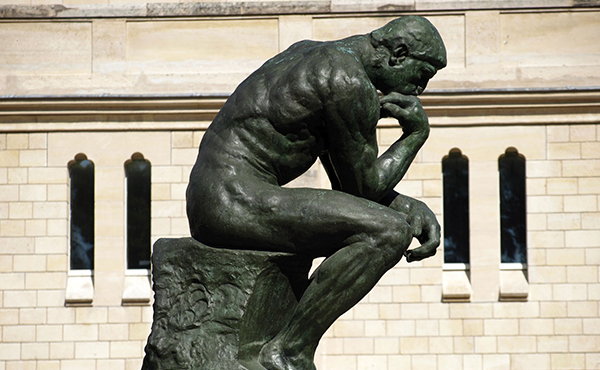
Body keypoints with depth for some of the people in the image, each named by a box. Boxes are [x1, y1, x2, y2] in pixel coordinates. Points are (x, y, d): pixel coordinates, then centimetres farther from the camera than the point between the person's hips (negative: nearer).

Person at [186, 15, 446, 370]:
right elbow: (364, 187, -6)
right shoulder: (351, 82, -11)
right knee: (388, 233, -20)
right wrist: (417, 133, 5)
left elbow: (346, 181, 23)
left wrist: (413, 207, 11)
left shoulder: (309, 54, 20)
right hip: (237, 203, -10)